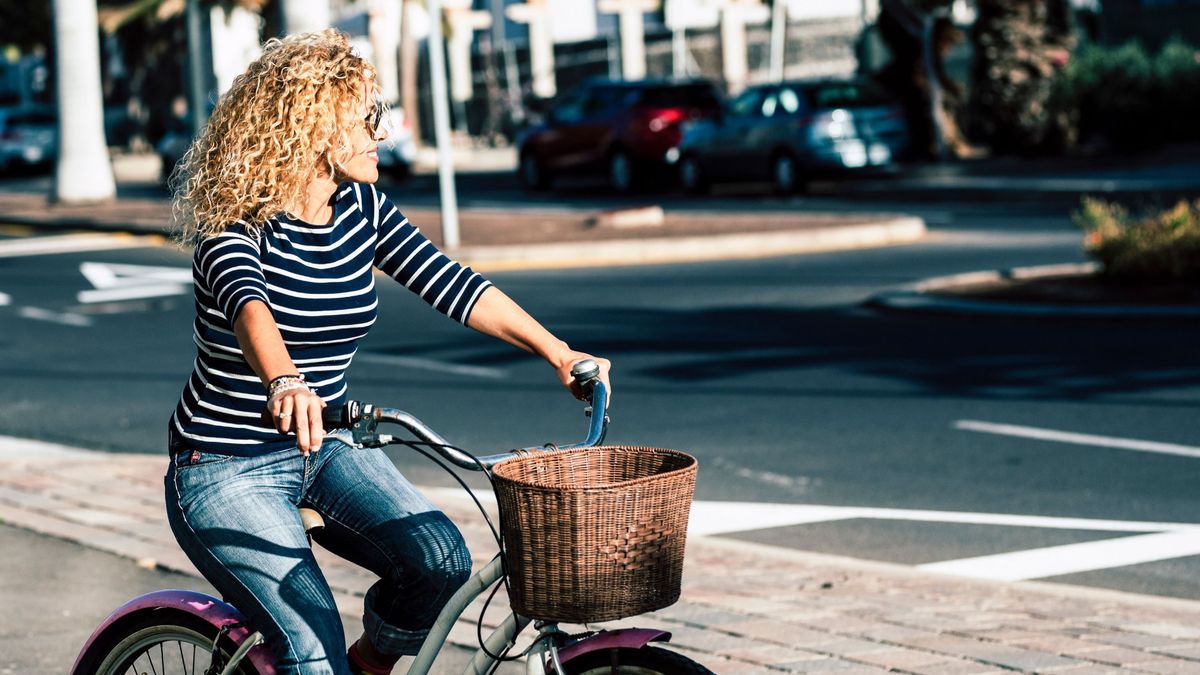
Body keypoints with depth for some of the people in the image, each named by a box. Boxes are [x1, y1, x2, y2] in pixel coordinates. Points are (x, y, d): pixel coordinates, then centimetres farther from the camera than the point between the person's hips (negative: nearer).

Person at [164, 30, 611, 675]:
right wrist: (284, 382, -60)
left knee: (440, 557, -19)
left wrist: (559, 353, -10)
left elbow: (449, 283, -3)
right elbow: (247, 303, -40)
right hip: (228, 471, -6)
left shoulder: (362, 208, 0)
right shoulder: (238, 227, -19)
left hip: (324, 449, 6)